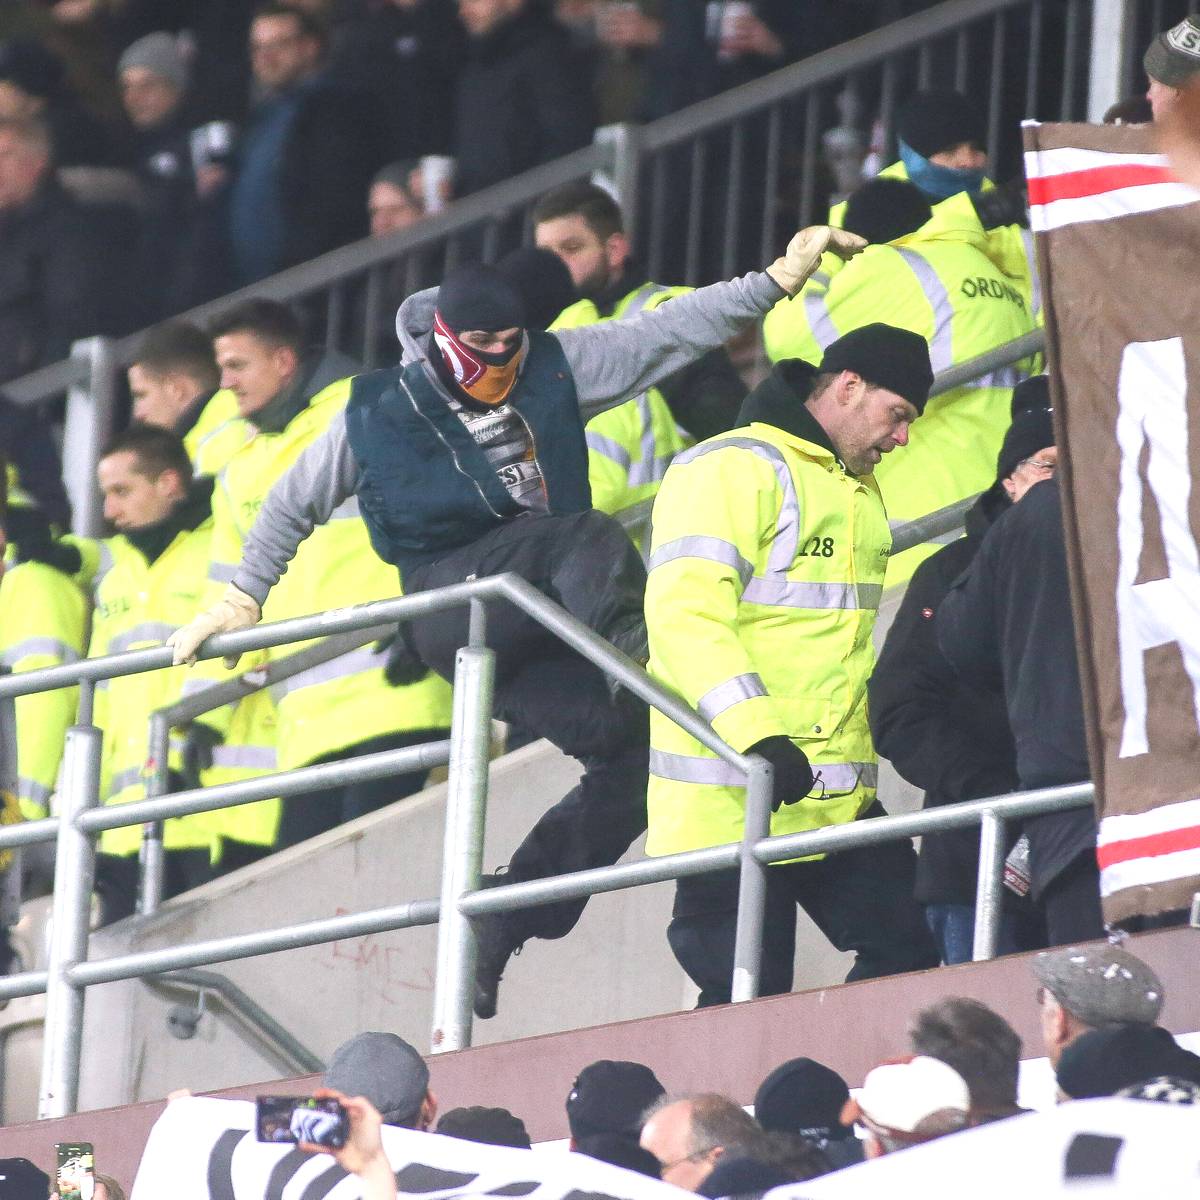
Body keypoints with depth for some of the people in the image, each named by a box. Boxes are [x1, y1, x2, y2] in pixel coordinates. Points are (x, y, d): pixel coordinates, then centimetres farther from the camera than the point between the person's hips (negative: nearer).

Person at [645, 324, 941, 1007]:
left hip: (839, 797, 9)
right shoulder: (733, 470, -8)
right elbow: (685, 611, -20)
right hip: (730, 798, -9)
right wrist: (756, 733, -29)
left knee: (906, 954, 0)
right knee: (746, 1000, -8)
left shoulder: (863, 491, 23)